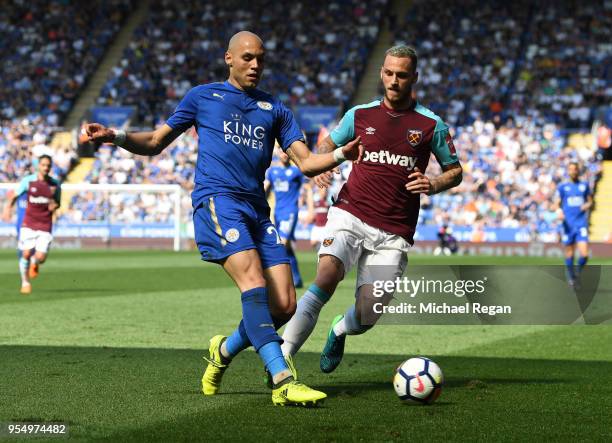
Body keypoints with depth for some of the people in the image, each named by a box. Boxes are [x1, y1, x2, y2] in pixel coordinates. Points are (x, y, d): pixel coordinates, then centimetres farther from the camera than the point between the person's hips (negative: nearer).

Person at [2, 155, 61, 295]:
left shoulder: (55, 184, 1)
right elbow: (15, 196, 4)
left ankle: (34, 263, 29)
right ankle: (25, 282, 16)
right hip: (29, 224, 0)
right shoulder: (28, 181, -3)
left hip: (45, 225, 0)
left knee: (40, 258, -11)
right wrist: (8, 208, -13)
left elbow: (57, 203, 13)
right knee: (26, 254, -7)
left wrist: (54, 205, -10)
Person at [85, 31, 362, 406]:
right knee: (254, 281, -26)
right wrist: (117, 138, 0)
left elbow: (306, 162, 14)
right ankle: (283, 381, -31)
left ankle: (225, 351, 21)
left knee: (284, 305, -7)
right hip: (216, 200, -5)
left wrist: (341, 155, -5)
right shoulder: (203, 97, 14)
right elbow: (155, 143, 17)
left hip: (257, 207, 5)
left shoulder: (275, 109, 21)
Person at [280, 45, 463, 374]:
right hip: (350, 214, 0)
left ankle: (339, 331, 33)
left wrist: (433, 185, -7)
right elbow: (329, 144, 24)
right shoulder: (360, 115, 9)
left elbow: (455, 171, 15)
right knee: (325, 281, -28)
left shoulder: (431, 124, 5)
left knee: (366, 317, -5)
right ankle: (281, 359, -26)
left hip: (394, 232, 0)